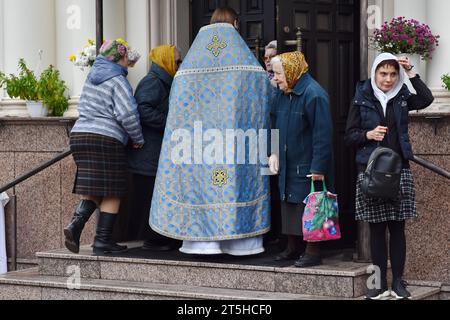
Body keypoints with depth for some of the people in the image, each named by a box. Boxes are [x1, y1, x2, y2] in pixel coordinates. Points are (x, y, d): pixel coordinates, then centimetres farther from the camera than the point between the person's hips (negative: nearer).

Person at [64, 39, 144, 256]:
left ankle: (76, 225, -9)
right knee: (111, 193, 0)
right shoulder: (118, 81, -8)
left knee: (93, 190, 12)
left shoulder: (93, 77, 17)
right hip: (106, 140, -8)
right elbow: (127, 114, -16)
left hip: (80, 134, 8)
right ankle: (102, 241, 0)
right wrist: (138, 139, -4)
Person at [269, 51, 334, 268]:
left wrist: (318, 168, -22)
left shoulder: (313, 95, -17)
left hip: (308, 167, -8)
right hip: (288, 166, 8)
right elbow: (275, 125, 19)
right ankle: (294, 248, 26)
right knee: (289, 207, 14)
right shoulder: (282, 94, 9)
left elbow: (322, 135, -20)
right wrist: (274, 153, 5)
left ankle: (313, 252, 4)